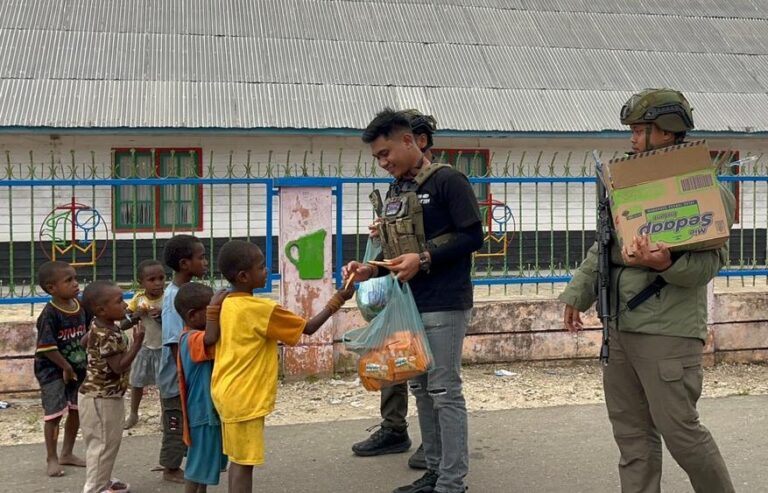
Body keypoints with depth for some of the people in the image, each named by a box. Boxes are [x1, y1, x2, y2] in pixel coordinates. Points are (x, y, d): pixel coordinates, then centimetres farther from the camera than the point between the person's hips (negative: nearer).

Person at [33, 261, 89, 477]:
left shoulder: (82, 306, -3)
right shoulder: (50, 314, -21)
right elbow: (47, 347, -22)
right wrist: (66, 367, -17)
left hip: (78, 367, 7)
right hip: (53, 370, -7)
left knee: (76, 410, 13)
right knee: (54, 413, -3)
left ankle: (67, 453, 30)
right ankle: (51, 458, 13)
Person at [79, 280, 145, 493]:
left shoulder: (100, 326, 3)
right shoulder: (106, 336, -27)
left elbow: (84, 342, 21)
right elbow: (119, 366, -28)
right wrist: (137, 342, -28)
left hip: (106, 395, 10)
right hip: (100, 398, -10)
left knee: (109, 442, 22)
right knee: (102, 444, 0)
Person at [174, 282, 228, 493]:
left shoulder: (193, 337, 9)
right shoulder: (192, 339, -24)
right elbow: (211, 338, -45)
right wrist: (214, 308, -42)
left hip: (210, 409, 11)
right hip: (203, 411, -11)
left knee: (207, 460, 21)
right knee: (198, 462, 1)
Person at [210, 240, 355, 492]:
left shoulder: (227, 304, 5)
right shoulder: (262, 309, -18)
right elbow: (308, 327, -10)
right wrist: (337, 300, -3)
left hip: (227, 393, 8)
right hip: (244, 398, -8)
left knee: (238, 460, 16)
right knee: (244, 463, -2)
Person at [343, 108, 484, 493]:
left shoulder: (447, 181, -9)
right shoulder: (395, 191, 15)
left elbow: (473, 237, -13)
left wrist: (424, 259, -20)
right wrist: (370, 270, 3)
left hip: (443, 304, -8)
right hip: (409, 304, 8)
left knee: (444, 391, -5)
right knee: (420, 389, 12)